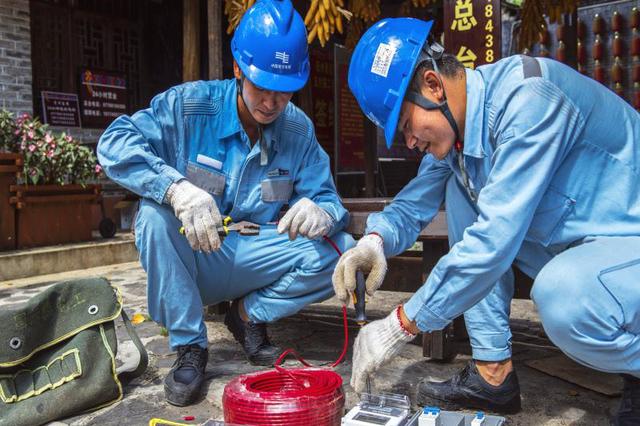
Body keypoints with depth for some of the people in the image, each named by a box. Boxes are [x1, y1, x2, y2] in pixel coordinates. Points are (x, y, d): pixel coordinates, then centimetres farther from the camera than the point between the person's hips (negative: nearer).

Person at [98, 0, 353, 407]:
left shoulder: (299, 130, -6)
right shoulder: (190, 104, -14)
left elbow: (328, 199, -8)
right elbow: (114, 143, -24)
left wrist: (322, 214, -34)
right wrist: (177, 188, -42)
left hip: (249, 262, 2)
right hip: (187, 260, -1)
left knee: (341, 250, -18)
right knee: (155, 215, -33)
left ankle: (250, 313, 3)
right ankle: (189, 345, -15)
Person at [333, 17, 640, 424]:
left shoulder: (528, 97, -26)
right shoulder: (454, 120, 0)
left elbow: (495, 237, -31)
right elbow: (413, 204, 7)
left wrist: (401, 326, -26)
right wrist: (377, 239, -17)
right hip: (572, 243, 8)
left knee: (562, 297, -37)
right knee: (461, 190, -1)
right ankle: (493, 371, 1)